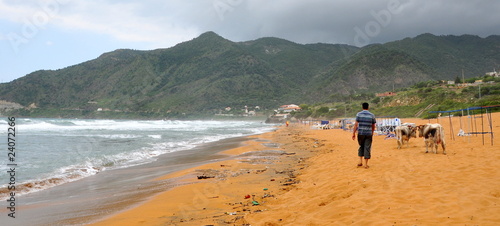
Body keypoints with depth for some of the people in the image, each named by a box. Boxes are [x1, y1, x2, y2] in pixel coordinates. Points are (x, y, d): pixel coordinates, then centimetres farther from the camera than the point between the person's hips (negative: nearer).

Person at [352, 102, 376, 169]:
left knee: (361, 146, 18)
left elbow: (356, 124, -6)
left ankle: (360, 161, 12)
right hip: (369, 134, 0)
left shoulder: (359, 114, -1)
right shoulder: (372, 115, 3)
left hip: (360, 133, 0)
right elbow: (373, 126, 10)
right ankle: (366, 164, 4)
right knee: (367, 148, 3)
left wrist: (353, 133, -4)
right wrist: (372, 133, 26)